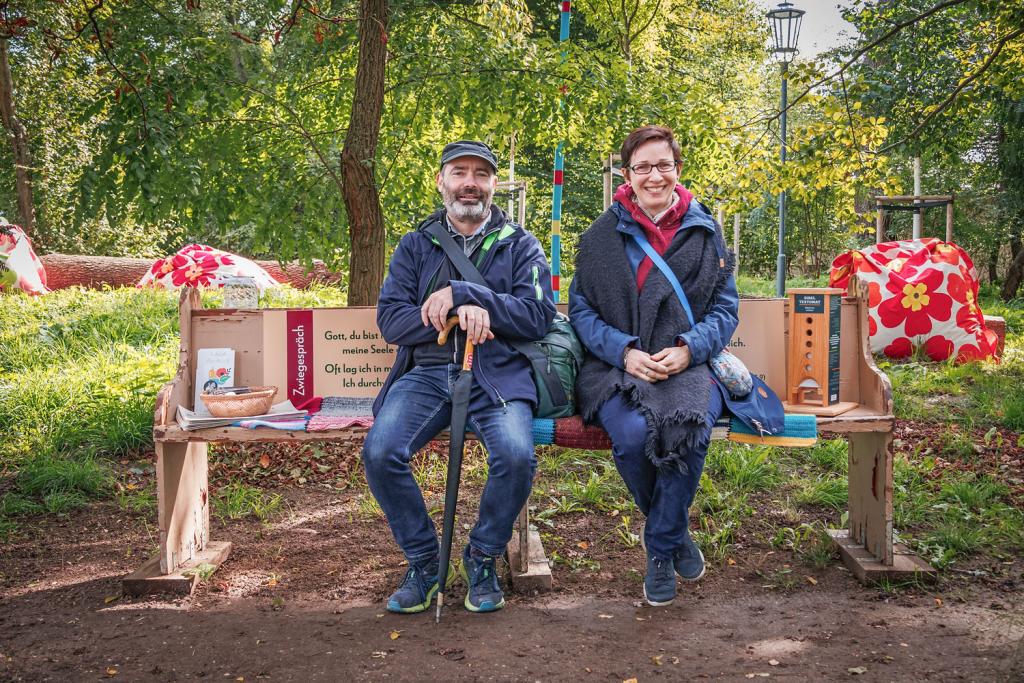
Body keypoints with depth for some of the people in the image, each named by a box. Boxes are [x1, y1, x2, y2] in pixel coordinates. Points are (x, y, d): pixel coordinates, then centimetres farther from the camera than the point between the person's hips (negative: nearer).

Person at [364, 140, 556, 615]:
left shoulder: (520, 245, 10)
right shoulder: (416, 245, 15)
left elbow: (537, 315, -5)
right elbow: (389, 317, 3)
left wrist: (462, 294, -14)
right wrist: (458, 315, -13)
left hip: (497, 374, -1)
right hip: (427, 371, 2)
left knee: (516, 456, -30)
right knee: (379, 452, -25)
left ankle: (483, 558, -1)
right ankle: (423, 561, -1)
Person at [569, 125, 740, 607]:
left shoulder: (704, 232, 12)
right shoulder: (602, 235, 9)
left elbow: (725, 308, 10)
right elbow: (581, 309, 6)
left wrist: (689, 347, -10)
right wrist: (625, 351, -12)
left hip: (688, 365, 0)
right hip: (617, 367, 0)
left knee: (689, 426, -34)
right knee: (634, 433, -32)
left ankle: (661, 548, -9)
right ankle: (676, 531, 2)